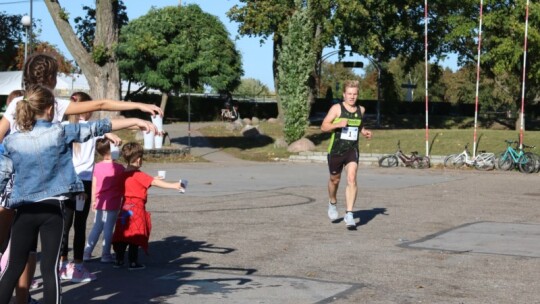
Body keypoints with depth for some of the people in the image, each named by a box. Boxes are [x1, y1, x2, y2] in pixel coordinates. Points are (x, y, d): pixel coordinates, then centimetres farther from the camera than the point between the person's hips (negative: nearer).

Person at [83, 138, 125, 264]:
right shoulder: (119, 168, -10)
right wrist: (122, 197, 12)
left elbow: (94, 185, 5)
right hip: (113, 203, -4)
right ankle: (106, 255, 7)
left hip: (100, 203, 4)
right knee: (108, 229, 2)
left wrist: (93, 200, 15)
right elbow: (123, 187, -4)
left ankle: (87, 253, 18)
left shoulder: (97, 167, 0)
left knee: (96, 228, 15)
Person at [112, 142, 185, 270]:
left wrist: (152, 179, 24)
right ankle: (133, 262, 0)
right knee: (135, 236, -1)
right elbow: (155, 182, -21)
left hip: (125, 207, 7)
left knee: (122, 235, 12)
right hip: (136, 208, -7)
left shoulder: (124, 174, 9)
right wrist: (173, 185, -24)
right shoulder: (138, 175, -14)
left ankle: (119, 260, 18)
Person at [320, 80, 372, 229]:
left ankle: (349, 214, -17)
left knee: (352, 179, -17)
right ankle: (332, 203, 45)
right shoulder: (337, 108, -6)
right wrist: (338, 124, -25)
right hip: (336, 150, -1)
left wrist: (364, 132, 7)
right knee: (335, 180, 15)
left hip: (352, 150, 2)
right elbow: (323, 127, -9)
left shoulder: (361, 110, 7)